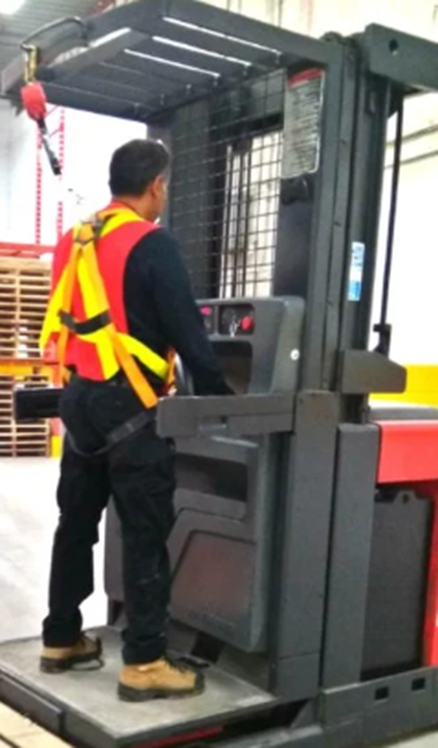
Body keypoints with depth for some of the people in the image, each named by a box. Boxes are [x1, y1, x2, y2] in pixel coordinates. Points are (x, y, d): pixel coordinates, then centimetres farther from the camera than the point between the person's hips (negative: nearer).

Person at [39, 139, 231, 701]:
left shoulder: (74, 243, 12)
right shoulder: (152, 245, -11)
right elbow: (186, 330, -12)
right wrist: (219, 395, -3)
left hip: (79, 399, 8)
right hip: (128, 407, -8)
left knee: (76, 524, 15)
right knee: (145, 535, -1)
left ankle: (60, 641, 27)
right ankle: (144, 663, 4)